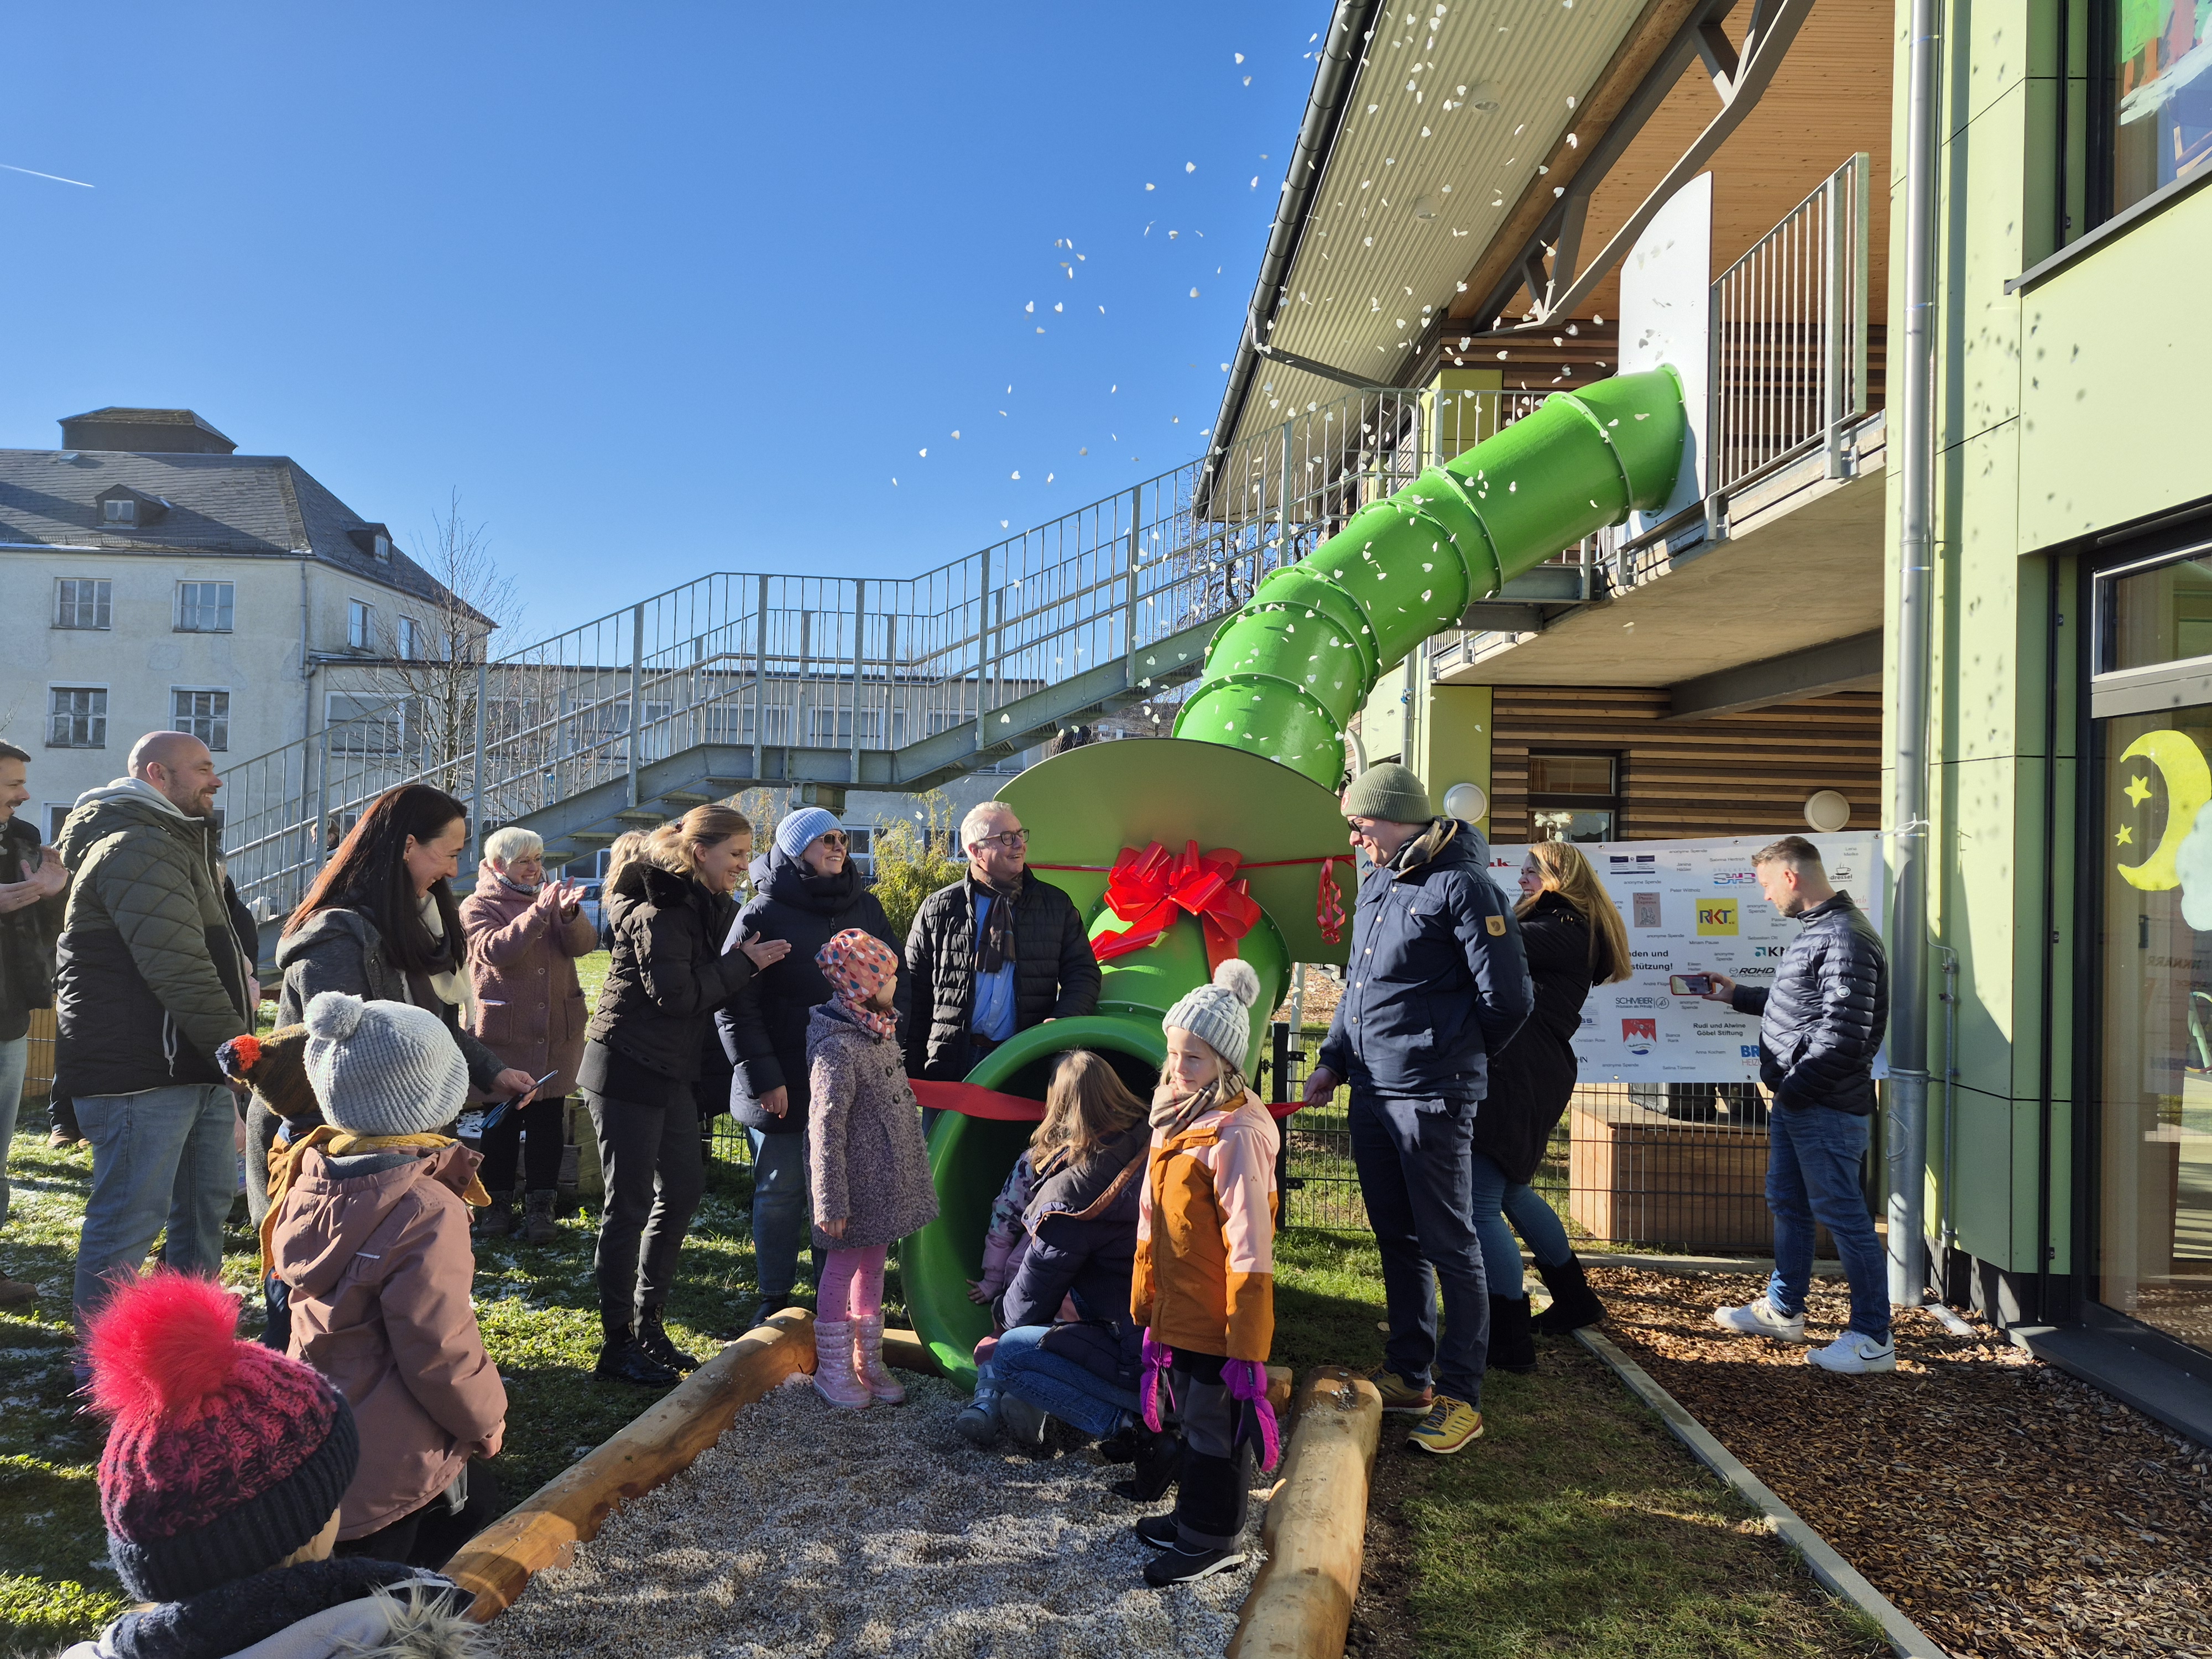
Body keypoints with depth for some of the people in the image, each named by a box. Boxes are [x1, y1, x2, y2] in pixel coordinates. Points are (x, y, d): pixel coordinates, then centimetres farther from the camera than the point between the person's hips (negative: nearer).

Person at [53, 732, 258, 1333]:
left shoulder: (173, 844, 21)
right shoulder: (136, 847, -15)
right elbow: (180, 973, -21)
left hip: (200, 1068, 11)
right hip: (141, 1074, -11)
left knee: (207, 1205, 17)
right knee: (129, 1221, -3)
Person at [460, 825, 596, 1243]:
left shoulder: (552, 897, 12)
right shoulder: (478, 906, 1)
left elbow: (584, 945, -4)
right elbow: (494, 950, -19)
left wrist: (569, 914, -24)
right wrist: (538, 913, -27)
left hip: (557, 1032, 3)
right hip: (504, 1032, -3)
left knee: (548, 1121, 5)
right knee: (503, 1121, 5)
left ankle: (540, 1206, 13)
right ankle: (499, 1203, 18)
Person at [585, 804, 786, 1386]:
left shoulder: (710, 907, 11)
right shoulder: (659, 908, -18)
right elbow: (675, 993, -24)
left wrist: (749, 956, -2)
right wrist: (744, 964, -18)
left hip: (671, 1074, 10)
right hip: (628, 1070, -9)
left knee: (683, 1189, 14)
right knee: (629, 1203, -2)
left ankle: (647, 1322, 28)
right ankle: (616, 1345, 10)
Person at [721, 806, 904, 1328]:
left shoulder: (866, 907, 7)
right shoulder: (763, 913, -7)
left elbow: (895, 978, 14)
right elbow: (735, 1005, -9)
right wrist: (763, 1078, -13)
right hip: (784, 1084, -3)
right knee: (779, 1193, 9)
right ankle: (775, 1298, 25)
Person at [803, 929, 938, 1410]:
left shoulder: (880, 1028, 4)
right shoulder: (838, 1048, -24)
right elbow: (827, 1133, -23)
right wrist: (831, 1203, -20)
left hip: (887, 1175, 8)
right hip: (857, 1180, -8)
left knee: (873, 1262, 18)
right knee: (844, 1266, 7)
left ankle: (867, 1360, 32)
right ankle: (832, 1369, 22)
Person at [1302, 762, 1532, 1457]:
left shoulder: (1462, 886, -14)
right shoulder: (1377, 883, 13)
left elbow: (1506, 998, -13)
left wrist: (1453, 1060, 1)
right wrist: (1334, 1060, 14)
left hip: (1430, 1099, -8)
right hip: (1371, 1092, 9)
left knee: (1449, 1246, 2)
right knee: (1397, 1239, 17)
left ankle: (1460, 1399, 13)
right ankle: (1408, 1377, 30)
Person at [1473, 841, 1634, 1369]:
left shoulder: (1564, 930, -9)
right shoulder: (1570, 931, 22)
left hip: (1519, 1077, -11)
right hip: (1533, 1074, 11)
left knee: (1480, 1205, -12)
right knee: (1511, 1191, 25)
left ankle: (1510, 1340, -8)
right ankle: (1575, 1300, 38)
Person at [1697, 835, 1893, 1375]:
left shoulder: (1845, 939, -20)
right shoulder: (1816, 931, 13)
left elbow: (1843, 1034, -25)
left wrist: (1793, 1088, -17)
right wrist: (1737, 995, 30)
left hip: (1827, 1107, -11)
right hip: (1795, 1101, 11)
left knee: (1842, 1214, -3)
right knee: (1787, 1204, 19)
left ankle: (1873, 1339, 8)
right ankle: (1783, 1311, 33)